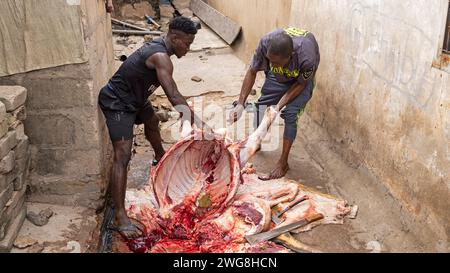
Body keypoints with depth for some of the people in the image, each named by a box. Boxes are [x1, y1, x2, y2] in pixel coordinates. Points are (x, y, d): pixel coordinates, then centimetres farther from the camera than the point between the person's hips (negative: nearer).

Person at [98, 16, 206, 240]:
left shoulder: (159, 46, 1)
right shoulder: (160, 57, -28)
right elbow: (174, 96, -36)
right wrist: (197, 121, -34)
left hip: (134, 97, 11)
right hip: (117, 103, -11)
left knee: (152, 122, 35)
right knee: (123, 156, -20)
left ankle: (160, 156, 68)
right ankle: (120, 218, -22)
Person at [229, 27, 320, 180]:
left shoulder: (306, 58, -44)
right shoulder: (266, 42, -36)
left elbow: (300, 84, -22)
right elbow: (252, 72, -19)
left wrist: (278, 106, -28)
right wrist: (240, 104, -23)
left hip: (302, 79, -4)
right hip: (277, 77, 4)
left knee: (290, 114, -18)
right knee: (262, 104, 6)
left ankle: (283, 163, -4)